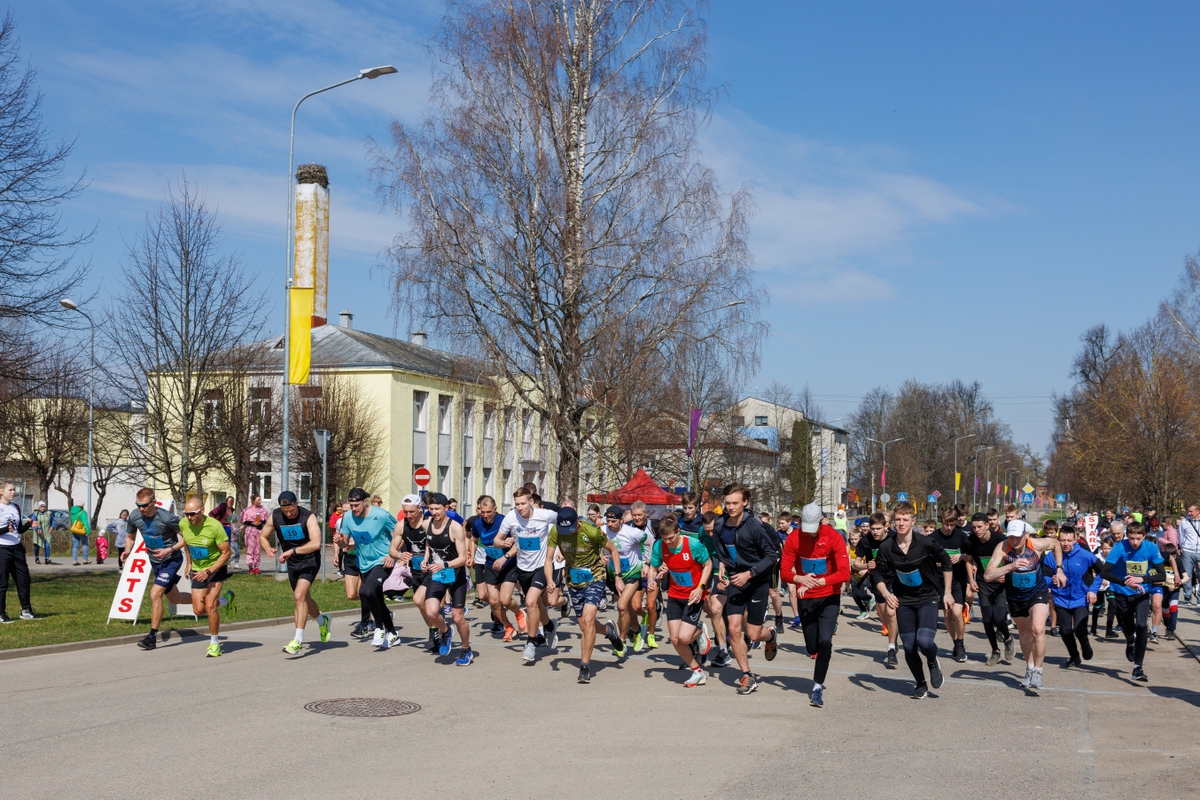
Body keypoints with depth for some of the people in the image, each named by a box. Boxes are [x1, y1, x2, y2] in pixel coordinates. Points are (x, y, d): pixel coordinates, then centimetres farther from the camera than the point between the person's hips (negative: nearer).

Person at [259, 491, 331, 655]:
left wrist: (292, 551, -40)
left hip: (309, 560, -6)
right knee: (304, 598, 18)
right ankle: (322, 620, 48)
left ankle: (298, 641, -20)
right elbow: (263, 537, 5)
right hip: (292, 563, 6)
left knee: (299, 596, -22)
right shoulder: (275, 517, -8)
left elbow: (316, 543, -33)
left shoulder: (308, 517, -22)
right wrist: (268, 549, -17)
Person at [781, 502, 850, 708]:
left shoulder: (834, 537, -17)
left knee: (825, 641, -17)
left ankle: (818, 686, -2)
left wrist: (817, 582, -30)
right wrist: (800, 579, -31)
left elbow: (844, 573, -22)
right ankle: (825, 649, 44)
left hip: (829, 597, -2)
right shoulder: (794, 538, -11)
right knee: (812, 648, 8)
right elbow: (785, 571, -10)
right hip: (806, 598, 2)